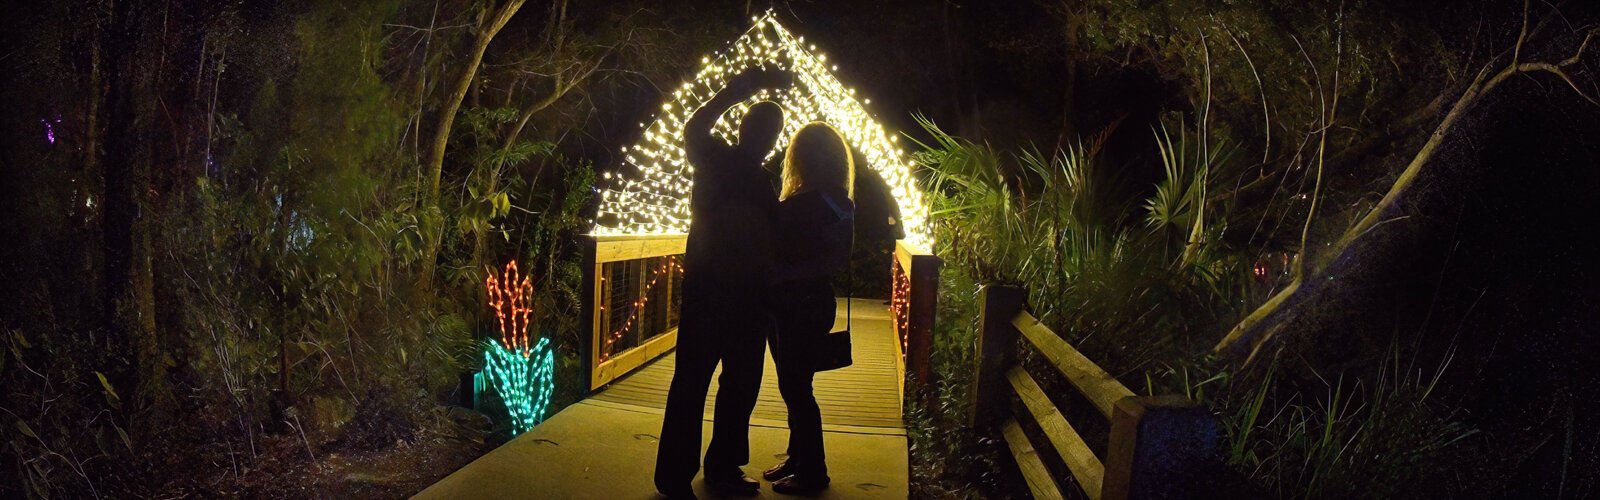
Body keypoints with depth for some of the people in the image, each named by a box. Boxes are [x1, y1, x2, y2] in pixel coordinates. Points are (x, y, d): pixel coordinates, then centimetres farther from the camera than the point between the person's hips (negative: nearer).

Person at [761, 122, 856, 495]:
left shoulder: (834, 204, -13)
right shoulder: (794, 201, 10)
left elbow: (837, 261, -20)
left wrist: (783, 273, -24)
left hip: (807, 305, -8)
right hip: (786, 303, 8)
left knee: (796, 387, -2)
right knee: (792, 385, 16)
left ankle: (812, 472, 9)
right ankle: (798, 459, 29)